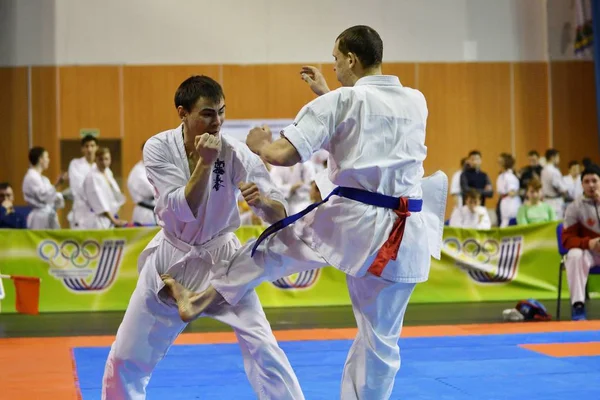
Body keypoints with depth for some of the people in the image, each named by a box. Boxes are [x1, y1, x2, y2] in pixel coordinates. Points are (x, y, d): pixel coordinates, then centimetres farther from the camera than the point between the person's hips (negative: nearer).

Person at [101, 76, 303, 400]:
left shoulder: (235, 153, -18)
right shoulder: (158, 148, -16)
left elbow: (279, 213, -19)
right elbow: (185, 210, -24)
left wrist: (263, 201, -42)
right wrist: (205, 162, -34)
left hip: (219, 257, -1)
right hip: (170, 258, 1)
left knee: (262, 348, -12)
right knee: (126, 357, 7)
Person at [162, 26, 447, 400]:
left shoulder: (340, 101, -7)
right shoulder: (416, 102, 8)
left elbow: (284, 155, -12)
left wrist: (260, 144, 10)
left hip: (348, 222, -3)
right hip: (401, 238, 3)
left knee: (278, 242, 27)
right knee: (380, 338, 11)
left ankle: (203, 298, 38)